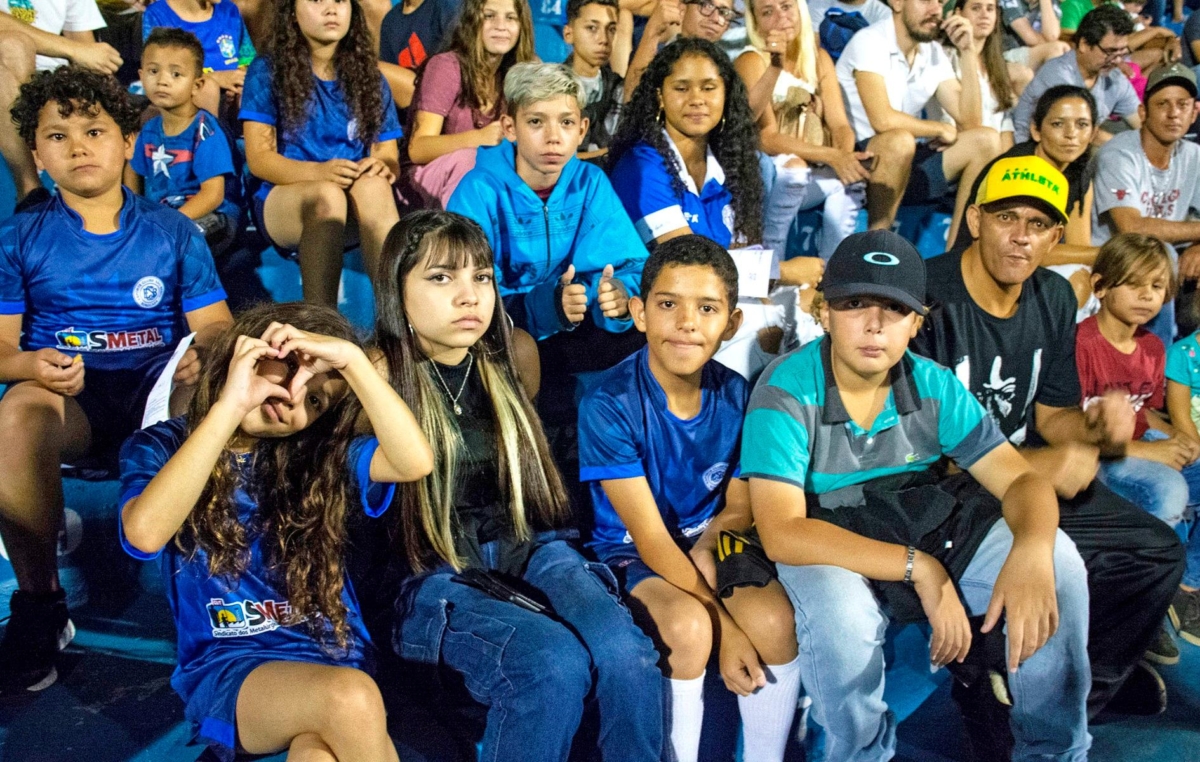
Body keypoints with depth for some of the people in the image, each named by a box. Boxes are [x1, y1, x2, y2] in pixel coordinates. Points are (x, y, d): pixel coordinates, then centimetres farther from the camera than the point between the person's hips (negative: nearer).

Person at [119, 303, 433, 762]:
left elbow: (416, 462, -12)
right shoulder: (162, 447, 2)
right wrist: (228, 406, -23)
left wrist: (351, 357, -17)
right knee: (352, 699, -31)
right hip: (226, 667, -1)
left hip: (333, 661, 1)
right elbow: (144, 534, -21)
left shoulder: (322, 459, 7)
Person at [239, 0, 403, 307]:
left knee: (373, 185, -33)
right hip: (281, 200, -2)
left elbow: (389, 157, 8)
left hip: (357, 207, 2)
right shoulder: (267, 71, 3)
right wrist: (319, 172, -25)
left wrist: (383, 167, -19)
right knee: (327, 195, -37)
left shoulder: (369, 78, 12)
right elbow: (258, 158, -5)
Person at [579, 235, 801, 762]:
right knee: (690, 625, -32)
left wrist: (710, 543, -16)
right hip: (630, 554, -3)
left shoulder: (735, 396, -6)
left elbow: (739, 506, 7)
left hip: (706, 542, 4)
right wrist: (725, 626, -24)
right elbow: (651, 539, -20)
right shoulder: (609, 404, -20)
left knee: (774, 618, -25)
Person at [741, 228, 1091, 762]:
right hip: (829, 548, -4)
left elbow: (1022, 481, -8)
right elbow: (781, 533, -28)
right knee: (839, 612, -38)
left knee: (1058, 561, -18)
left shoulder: (934, 385, -6)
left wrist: (1031, 551, -33)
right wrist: (918, 569, -32)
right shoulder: (786, 393, -19)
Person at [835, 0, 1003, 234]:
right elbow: (883, 120, -27)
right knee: (900, 141, -36)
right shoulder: (870, 41, -14)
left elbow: (970, 121, -1)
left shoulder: (934, 53, 7)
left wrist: (967, 51, -7)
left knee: (986, 141, -6)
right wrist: (940, 129, -11)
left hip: (907, 162, 7)